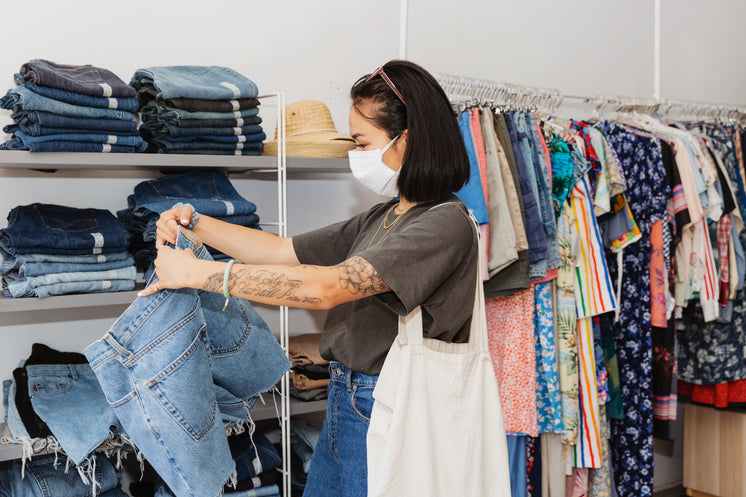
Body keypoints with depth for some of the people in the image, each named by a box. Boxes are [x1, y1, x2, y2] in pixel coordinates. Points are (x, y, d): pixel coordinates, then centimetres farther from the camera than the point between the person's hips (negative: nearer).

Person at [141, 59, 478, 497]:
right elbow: (283, 252, 14)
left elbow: (327, 288, -26)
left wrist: (197, 272, -22)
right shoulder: (381, 218, 12)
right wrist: (196, 224, 2)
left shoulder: (445, 223, -18)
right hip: (345, 406, 8)